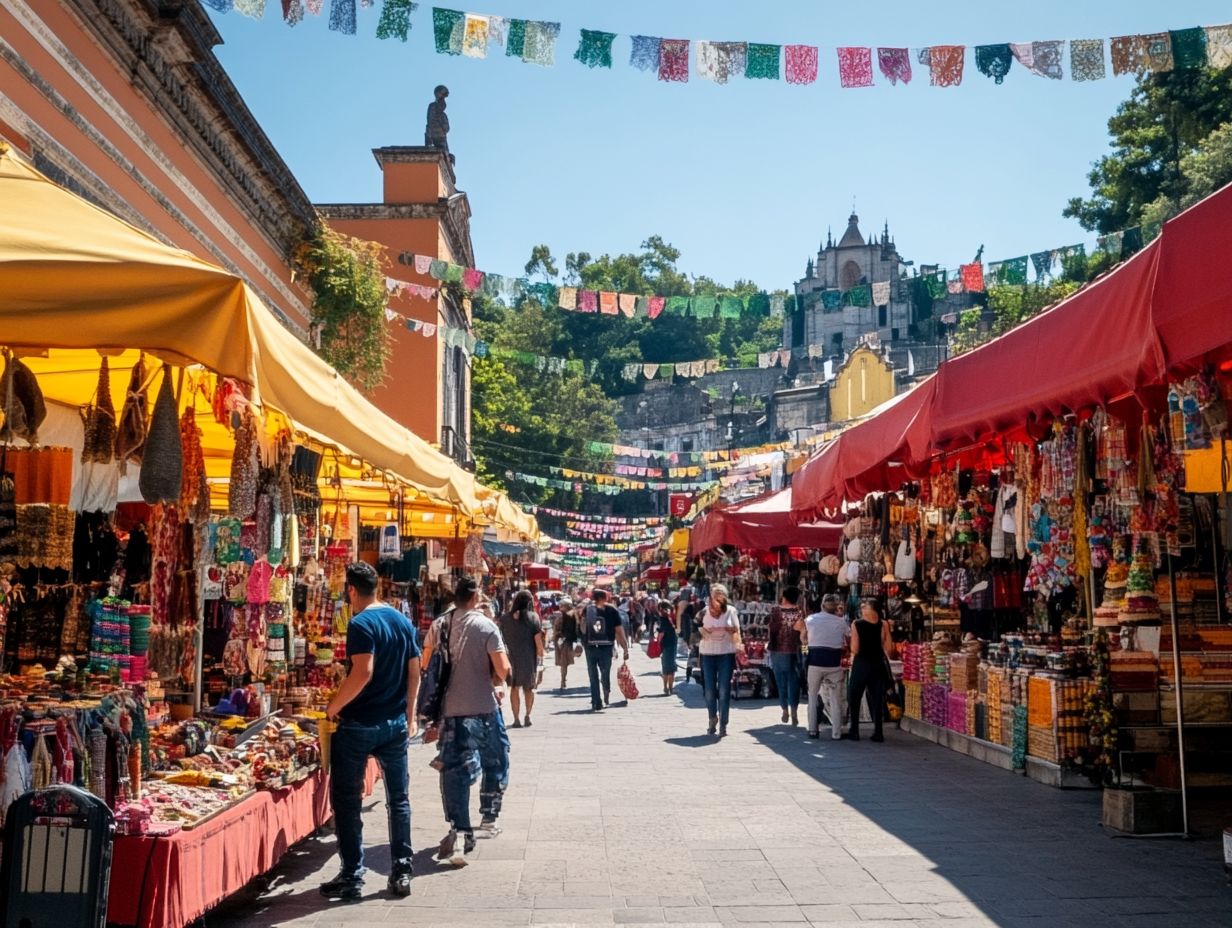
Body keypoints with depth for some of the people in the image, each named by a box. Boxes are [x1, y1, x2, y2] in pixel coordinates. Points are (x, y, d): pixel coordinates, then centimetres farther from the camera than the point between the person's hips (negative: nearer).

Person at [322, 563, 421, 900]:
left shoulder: (361, 623, -14)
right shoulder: (403, 621, 7)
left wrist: (332, 707, -13)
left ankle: (352, 877, 9)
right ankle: (401, 873, 16)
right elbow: (414, 673, 10)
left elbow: (363, 672, -24)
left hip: (359, 725, -6)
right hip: (396, 724, 6)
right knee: (398, 799, 12)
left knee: (346, 800, 6)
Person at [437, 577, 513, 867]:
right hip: (482, 707, -3)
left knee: (454, 768, 3)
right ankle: (489, 818, 29)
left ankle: (459, 832, -7)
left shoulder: (443, 626, 4)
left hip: (450, 707, 3)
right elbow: (503, 670, -16)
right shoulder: (485, 626, -10)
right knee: (495, 762, 18)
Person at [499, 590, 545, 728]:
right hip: (529, 658, -1)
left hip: (511, 658, 1)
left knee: (514, 687, 10)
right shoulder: (533, 617, -5)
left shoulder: (505, 618, 1)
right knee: (529, 688, 17)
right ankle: (527, 716, 17)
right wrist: (540, 658, 0)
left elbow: (500, 638, 2)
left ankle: (517, 718, 5)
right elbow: (538, 641, -7)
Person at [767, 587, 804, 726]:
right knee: (794, 681, 6)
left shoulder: (777, 610, -7)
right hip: (795, 651, 0)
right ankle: (794, 712, -1)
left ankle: (785, 711, 16)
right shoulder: (799, 612, -5)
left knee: (781, 681, 11)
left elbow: (771, 630, -6)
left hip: (779, 651, 0)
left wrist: (770, 645, 6)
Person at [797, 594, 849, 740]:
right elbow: (847, 643, 0)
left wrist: (801, 630, 19)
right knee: (835, 699, 6)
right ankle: (836, 732, 5)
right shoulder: (841, 621, -2)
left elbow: (805, 640, 6)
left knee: (813, 696, 13)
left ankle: (813, 730, 12)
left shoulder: (810, 619, 1)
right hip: (834, 662, -1)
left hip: (815, 660, 1)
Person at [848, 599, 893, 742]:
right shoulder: (883, 624, -2)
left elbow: (855, 649, -9)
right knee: (877, 699, 8)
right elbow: (887, 649, -3)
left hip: (861, 665, -2)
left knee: (855, 699, 9)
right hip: (878, 665, 2)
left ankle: (854, 732, 8)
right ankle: (878, 732, 5)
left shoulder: (856, 624, -7)